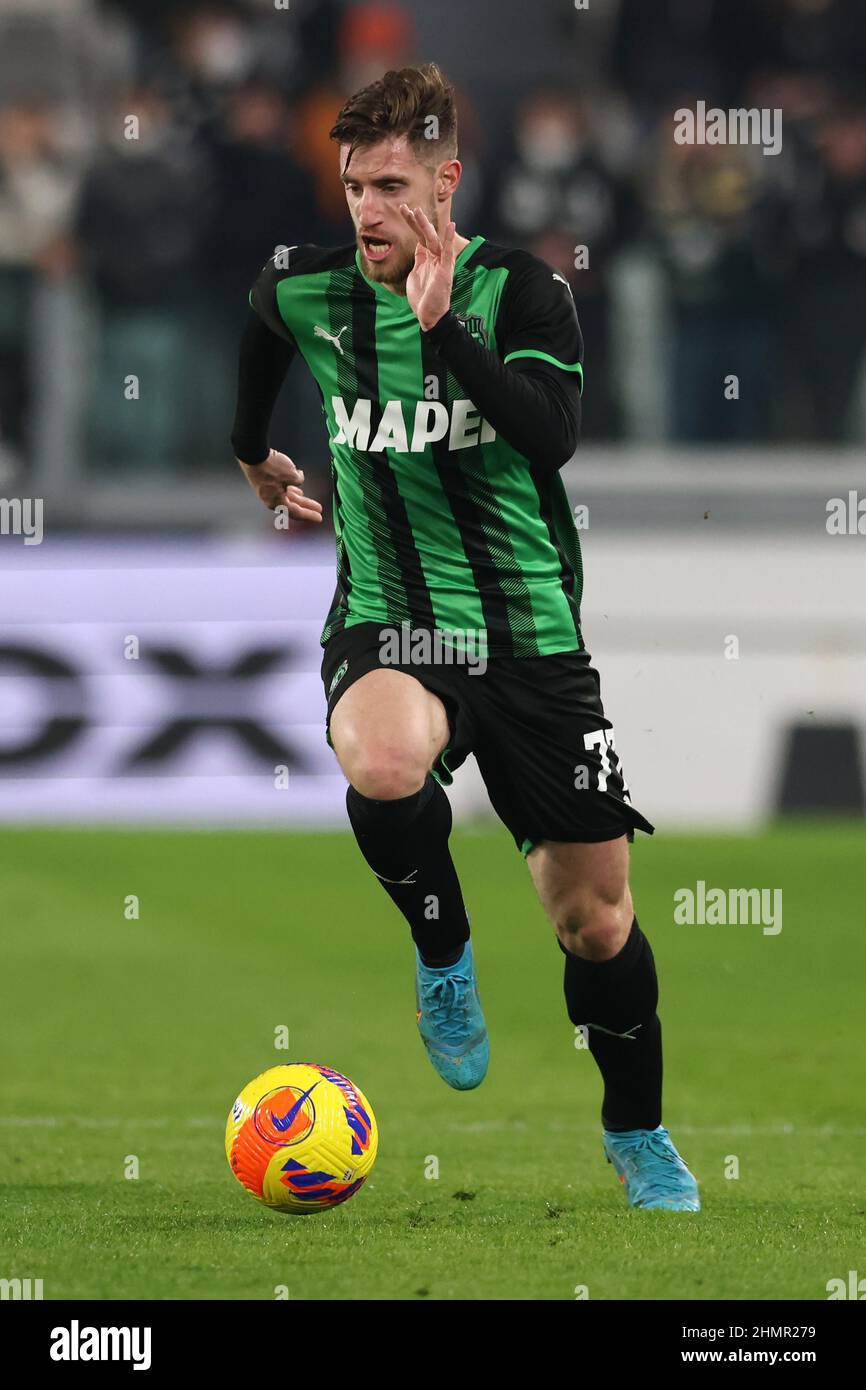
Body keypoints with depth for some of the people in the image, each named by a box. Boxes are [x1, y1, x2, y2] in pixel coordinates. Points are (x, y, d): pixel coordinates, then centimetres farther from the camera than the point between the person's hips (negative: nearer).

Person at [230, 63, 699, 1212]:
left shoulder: (520, 290, -8)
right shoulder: (306, 292, -1)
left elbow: (556, 431, -25)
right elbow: (262, 335, 26)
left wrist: (444, 325, -31)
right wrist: (255, 456, 39)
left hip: (533, 636, 0)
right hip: (389, 631, 0)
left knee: (595, 919, 5)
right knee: (384, 763, -37)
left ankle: (638, 1134, 31)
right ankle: (444, 952, -7)